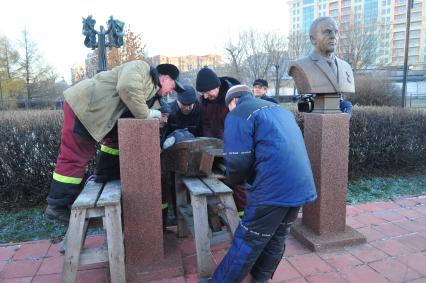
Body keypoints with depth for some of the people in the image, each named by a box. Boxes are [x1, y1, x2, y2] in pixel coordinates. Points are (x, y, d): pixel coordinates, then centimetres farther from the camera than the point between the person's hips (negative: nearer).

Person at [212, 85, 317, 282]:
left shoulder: (238, 114, -3)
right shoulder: (280, 110, 22)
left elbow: (238, 161, -13)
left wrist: (234, 180, 8)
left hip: (273, 188, -8)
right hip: (301, 186, 8)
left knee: (247, 243, 5)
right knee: (277, 238, 20)